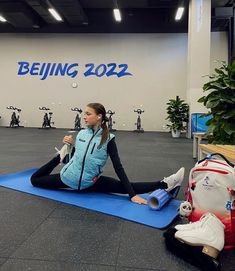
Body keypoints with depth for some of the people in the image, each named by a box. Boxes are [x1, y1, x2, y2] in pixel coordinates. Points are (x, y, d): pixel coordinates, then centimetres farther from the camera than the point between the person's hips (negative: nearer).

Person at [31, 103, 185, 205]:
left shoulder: (108, 139, -12)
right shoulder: (81, 134, 0)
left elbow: (118, 166, -17)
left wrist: (132, 194, -23)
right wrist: (69, 146, -9)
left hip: (89, 183, -4)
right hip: (69, 177, 4)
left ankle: (164, 185, -13)